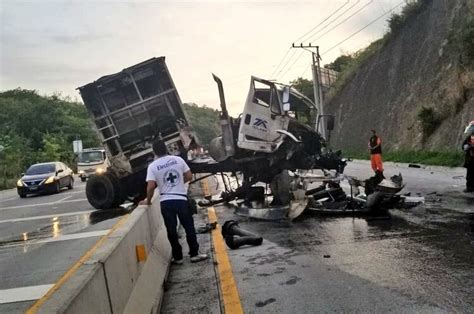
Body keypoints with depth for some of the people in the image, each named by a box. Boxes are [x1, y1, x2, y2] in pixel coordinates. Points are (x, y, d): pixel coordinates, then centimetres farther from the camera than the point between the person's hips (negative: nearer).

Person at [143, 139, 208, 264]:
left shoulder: (152, 166, -4)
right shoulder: (178, 159, 1)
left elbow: (150, 187, -12)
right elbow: (189, 176, 4)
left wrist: (148, 201, 3)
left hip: (165, 201, 0)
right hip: (181, 199, 1)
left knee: (171, 230, 10)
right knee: (189, 227, 12)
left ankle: (178, 257, 19)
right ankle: (194, 254, 19)